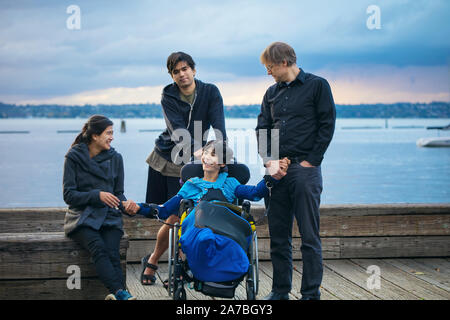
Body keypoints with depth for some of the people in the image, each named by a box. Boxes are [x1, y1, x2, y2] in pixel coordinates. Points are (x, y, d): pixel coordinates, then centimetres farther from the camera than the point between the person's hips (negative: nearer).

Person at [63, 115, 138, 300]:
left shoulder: (115, 158, 13)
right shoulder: (74, 157, 3)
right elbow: (68, 195, -2)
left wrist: (125, 203, -6)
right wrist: (97, 195, -15)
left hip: (109, 217, 3)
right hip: (82, 218, -3)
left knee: (112, 252, -29)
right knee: (98, 248, -34)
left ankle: (117, 294, -48)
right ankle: (119, 292, -51)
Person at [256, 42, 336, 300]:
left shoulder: (317, 85, 1)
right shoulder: (272, 93, 17)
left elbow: (327, 126, -3)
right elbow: (262, 129, 15)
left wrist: (311, 161, -8)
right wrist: (269, 160, -1)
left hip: (305, 169, -5)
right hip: (278, 170, 6)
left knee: (309, 235, -4)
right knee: (278, 235, 7)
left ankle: (311, 293, 0)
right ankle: (280, 291, 15)